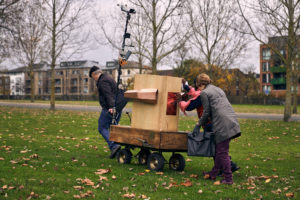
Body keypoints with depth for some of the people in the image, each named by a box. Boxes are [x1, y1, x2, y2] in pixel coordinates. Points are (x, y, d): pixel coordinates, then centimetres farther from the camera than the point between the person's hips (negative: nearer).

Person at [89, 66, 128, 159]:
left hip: (110, 108, -10)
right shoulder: (108, 77, 21)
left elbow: (108, 95, -25)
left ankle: (113, 146, -17)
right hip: (118, 108, 10)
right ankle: (115, 151, 11)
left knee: (102, 128, -3)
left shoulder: (102, 81, -11)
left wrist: (111, 106, -35)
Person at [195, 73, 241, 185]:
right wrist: (209, 119, 35)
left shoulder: (204, 93, 1)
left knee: (222, 152, -2)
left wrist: (200, 123, 16)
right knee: (219, 150, 16)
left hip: (222, 124, -8)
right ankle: (213, 173, 25)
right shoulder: (218, 89, 25)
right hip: (232, 120, 8)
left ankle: (228, 179, 0)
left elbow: (207, 112, -1)